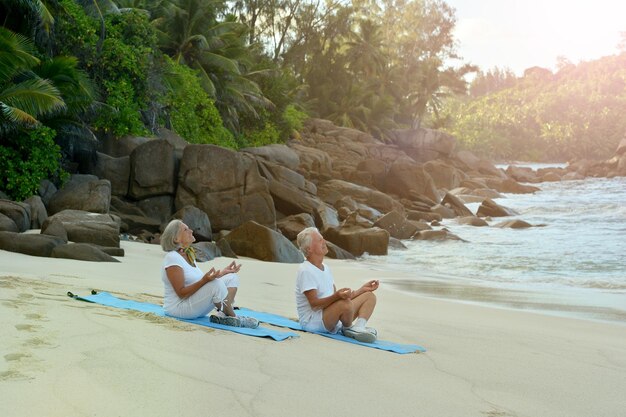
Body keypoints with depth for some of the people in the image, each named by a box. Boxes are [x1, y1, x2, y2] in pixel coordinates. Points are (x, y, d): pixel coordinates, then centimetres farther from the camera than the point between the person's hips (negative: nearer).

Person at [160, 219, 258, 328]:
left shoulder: (188, 255, 12)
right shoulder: (172, 258, -17)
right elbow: (181, 293, -22)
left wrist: (222, 272, 6)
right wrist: (204, 280, -33)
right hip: (178, 306, -10)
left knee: (232, 278, 3)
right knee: (216, 284, -33)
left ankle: (223, 316, -17)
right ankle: (233, 318, -12)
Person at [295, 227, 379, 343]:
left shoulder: (325, 268, 16)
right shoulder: (306, 271, -16)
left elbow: (341, 297, 17)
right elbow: (314, 304, -22)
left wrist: (362, 289, 11)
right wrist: (336, 296, -37)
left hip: (333, 319, 10)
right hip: (312, 321, -10)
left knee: (370, 296, 3)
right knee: (345, 303, -38)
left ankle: (358, 328, -23)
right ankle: (348, 330, -7)